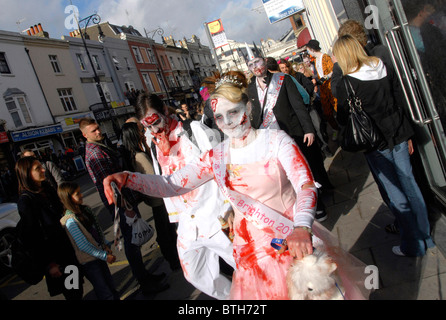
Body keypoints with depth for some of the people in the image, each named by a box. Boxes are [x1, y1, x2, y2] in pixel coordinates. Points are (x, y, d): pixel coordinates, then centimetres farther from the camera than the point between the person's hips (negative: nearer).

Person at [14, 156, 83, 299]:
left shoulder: (47, 189, 3)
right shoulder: (25, 200, -20)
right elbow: (32, 236, -18)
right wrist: (48, 263, -16)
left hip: (67, 247, 7)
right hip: (53, 255, -7)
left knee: (77, 289, 18)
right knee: (72, 294, 7)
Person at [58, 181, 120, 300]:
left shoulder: (85, 210, 1)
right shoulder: (70, 221, -23)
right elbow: (83, 246, -21)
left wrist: (104, 245, 2)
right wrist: (104, 256, -16)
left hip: (98, 254, 7)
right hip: (89, 261, -7)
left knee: (111, 288, 16)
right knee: (106, 294, 3)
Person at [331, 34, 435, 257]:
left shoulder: (344, 83, -17)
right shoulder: (381, 67, 2)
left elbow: (344, 119, -10)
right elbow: (396, 97, 10)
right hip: (397, 132, 6)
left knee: (394, 193, 6)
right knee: (409, 183, 17)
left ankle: (413, 245, 20)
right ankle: (424, 236, 32)